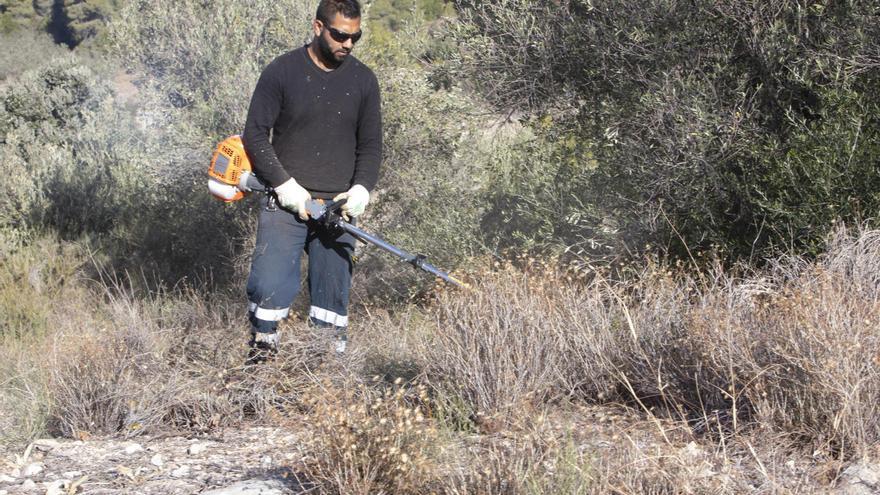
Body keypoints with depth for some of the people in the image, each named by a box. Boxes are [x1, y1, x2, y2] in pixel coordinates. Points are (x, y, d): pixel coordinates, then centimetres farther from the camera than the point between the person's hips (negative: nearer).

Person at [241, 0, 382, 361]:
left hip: (338, 207, 3)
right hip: (286, 204, -2)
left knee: (334, 294, 4)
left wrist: (361, 189, -7)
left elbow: (371, 145, 10)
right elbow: (255, 133, -3)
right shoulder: (282, 71, -3)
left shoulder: (363, 80, 6)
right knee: (269, 286, -10)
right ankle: (261, 352, 7)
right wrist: (285, 185, -12)